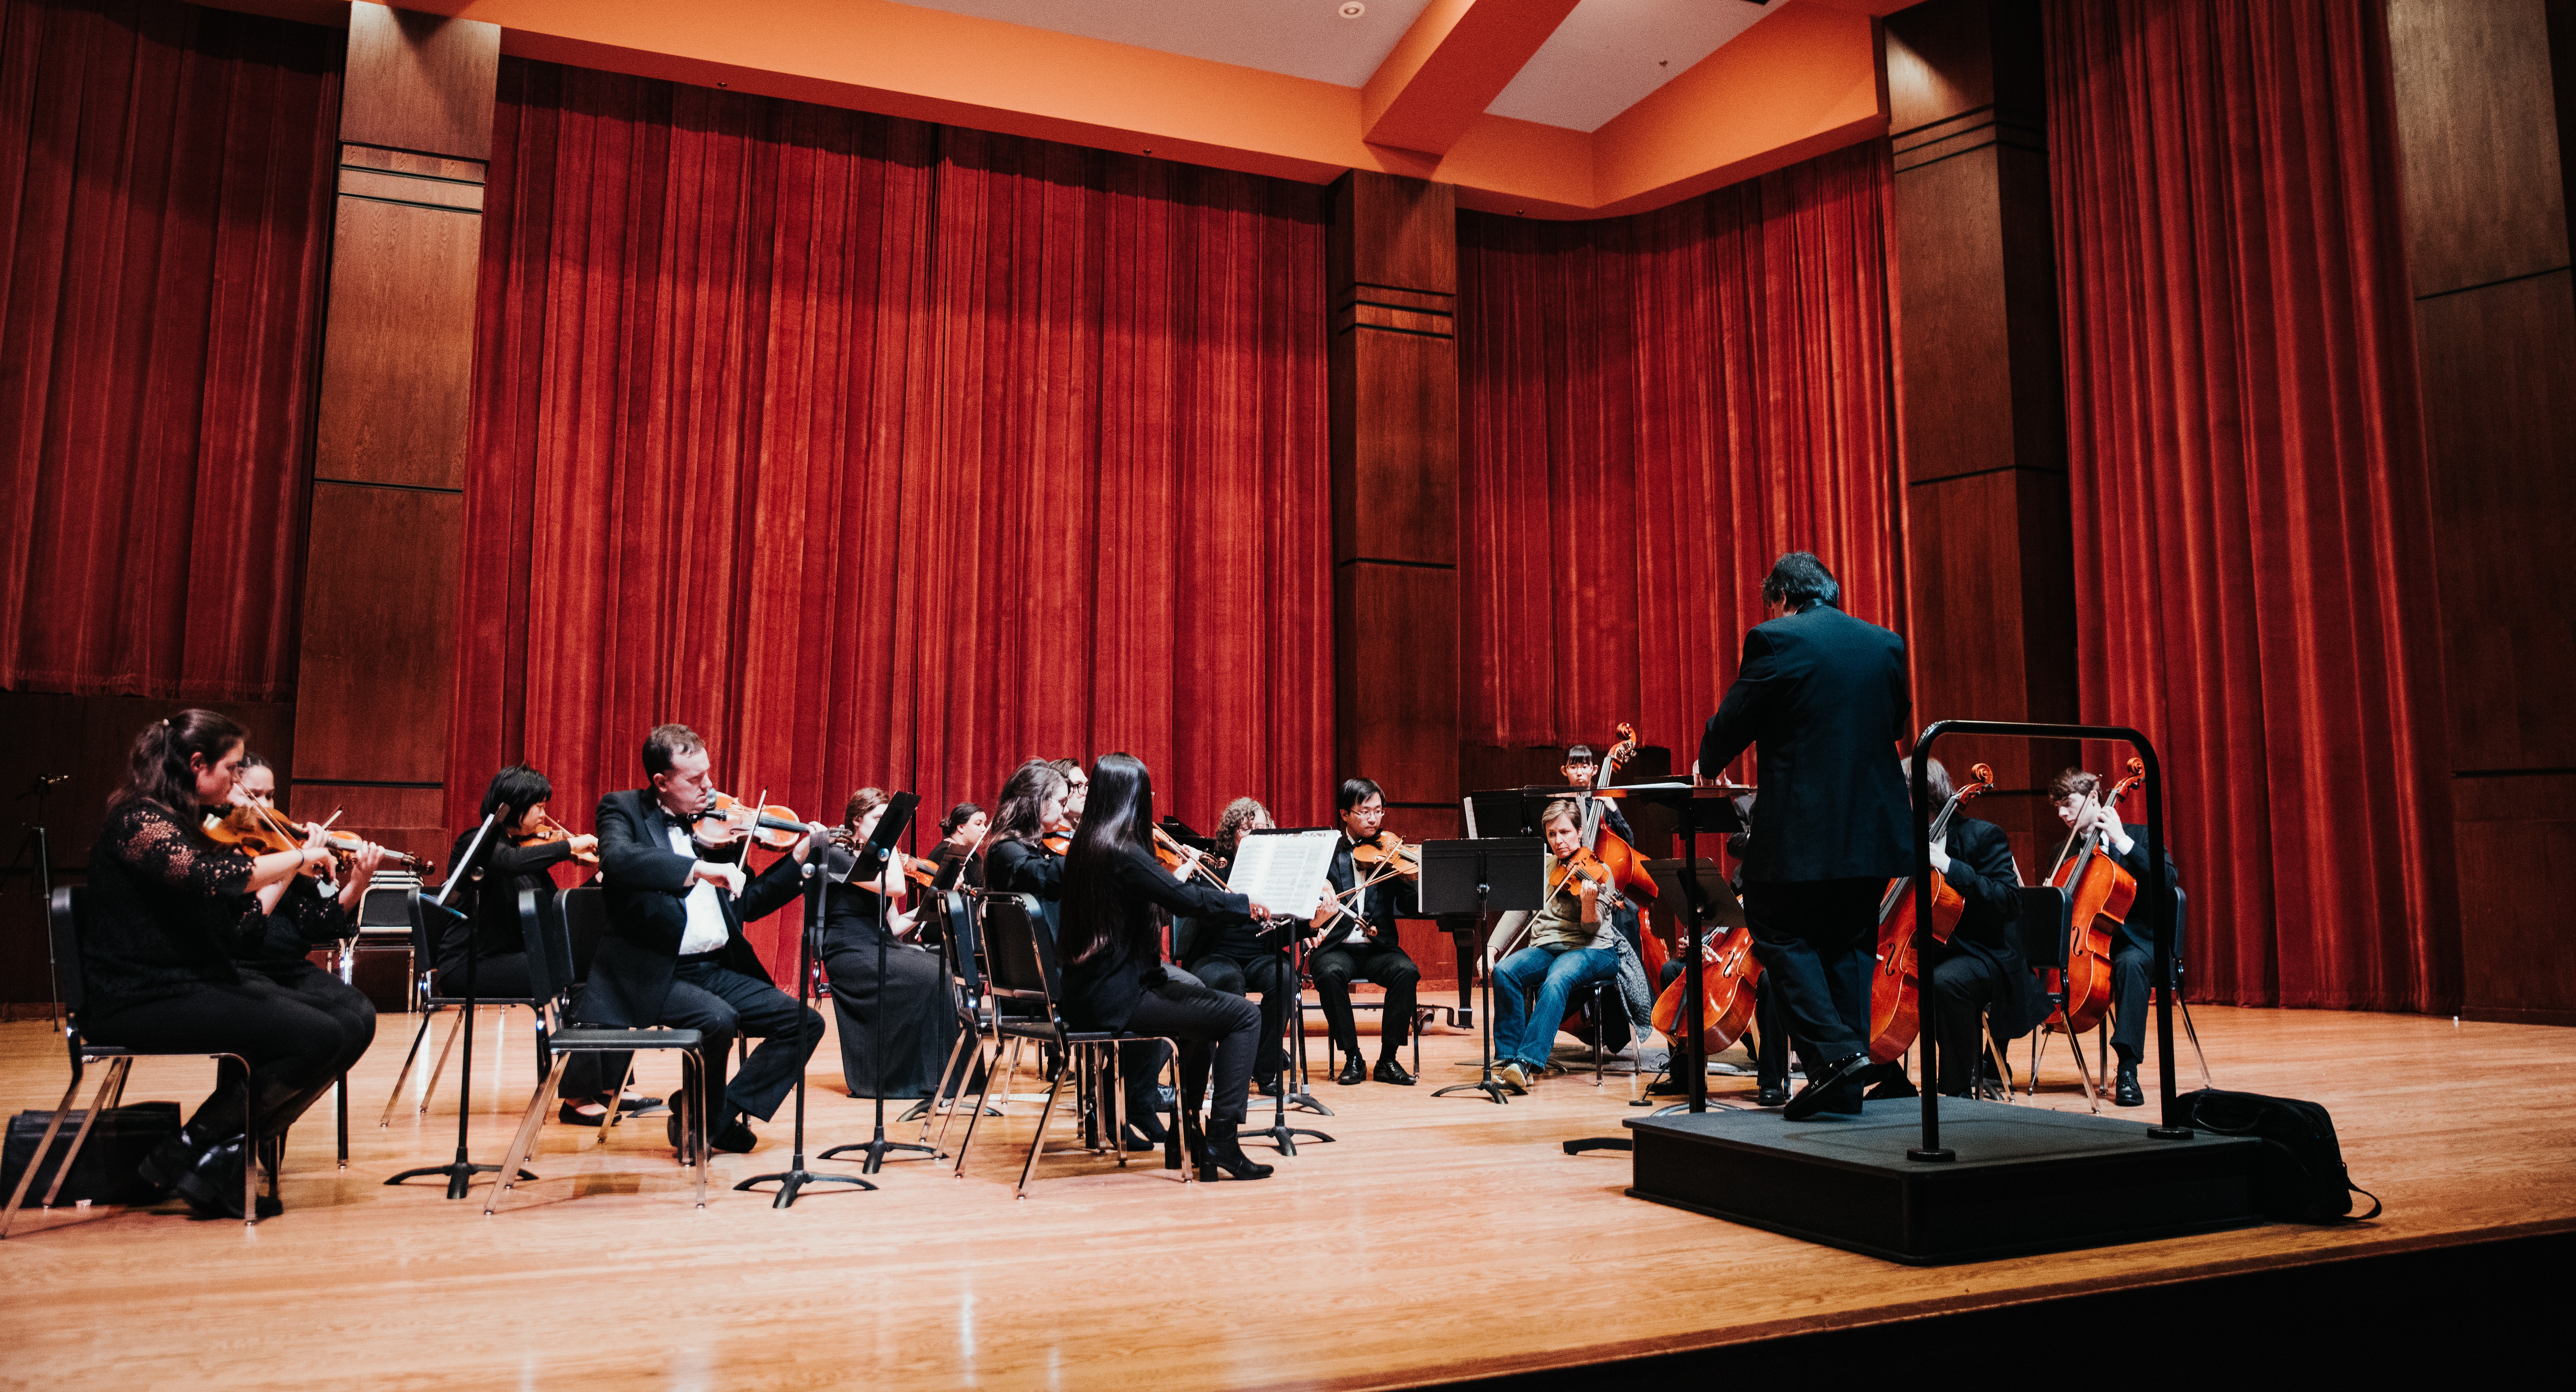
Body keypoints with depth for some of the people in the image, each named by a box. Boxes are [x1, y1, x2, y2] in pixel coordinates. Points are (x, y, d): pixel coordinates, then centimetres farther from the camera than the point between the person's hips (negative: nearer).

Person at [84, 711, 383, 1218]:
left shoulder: (196, 827, 15)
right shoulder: (138, 820, -12)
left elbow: (245, 922, 14)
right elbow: (214, 878, -31)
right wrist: (301, 856, -17)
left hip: (206, 982, 9)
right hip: (144, 1000, -9)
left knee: (352, 1027, -8)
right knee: (317, 1038, -23)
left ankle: (234, 1151, 2)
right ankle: (190, 1152, -6)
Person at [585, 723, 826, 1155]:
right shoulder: (623, 809, -1)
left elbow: (747, 904, 17)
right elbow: (616, 859, -25)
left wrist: (797, 859, 4)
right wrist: (698, 869, -34)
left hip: (716, 968, 6)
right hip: (651, 972, -6)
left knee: (805, 1022, -7)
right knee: (719, 1019, -32)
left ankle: (723, 1115, 3)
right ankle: (698, 1119, -4)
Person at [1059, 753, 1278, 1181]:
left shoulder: (1085, 841, 9)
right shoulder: (1121, 850, -20)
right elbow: (1190, 901, -23)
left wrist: (1178, 874, 18)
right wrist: (1249, 904, -8)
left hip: (1087, 989, 10)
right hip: (1112, 998, -10)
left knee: (1199, 991, 30)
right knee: (1245, 1016, -8)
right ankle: (1222, 1140, -6)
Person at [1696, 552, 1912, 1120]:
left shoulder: (1775, 641, -8)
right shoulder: (1887, 645, 10)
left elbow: (1732, 723, -4)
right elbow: (1896, 723, 19)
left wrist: (1708, 765, 16)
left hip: (1801, 831, -6)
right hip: (1874, 831, 6)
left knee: (1779, 935, 7)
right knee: (1849, 946, 13)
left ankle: (1836, 1052, -7)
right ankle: (1846, 1088, 16)